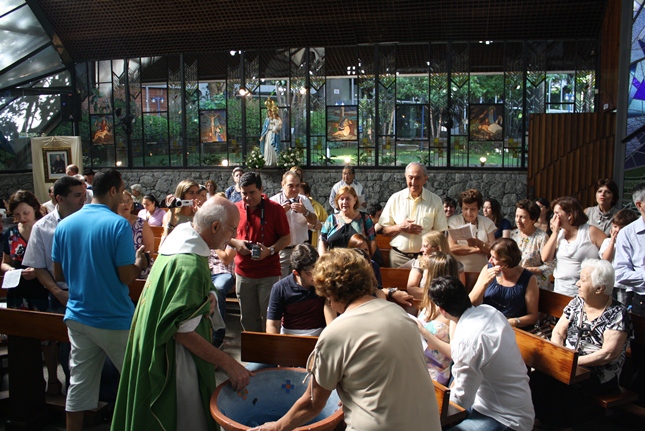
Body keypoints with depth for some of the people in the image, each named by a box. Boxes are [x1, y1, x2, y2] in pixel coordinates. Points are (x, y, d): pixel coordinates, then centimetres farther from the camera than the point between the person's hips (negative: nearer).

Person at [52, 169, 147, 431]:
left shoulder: (64, 225, 2)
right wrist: (139, 263, 2)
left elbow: (58, 274, 8)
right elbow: (126, 277, -18)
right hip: (113, 320, -5)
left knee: (79, 383, 13)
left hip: (77, 317, 6)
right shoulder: (118, 224, -16)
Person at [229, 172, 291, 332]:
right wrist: (236, 242, -6)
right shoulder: (235, 209, 3)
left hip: (269, 273, -3)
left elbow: (286, 238, -3)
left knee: (269, 318, 0)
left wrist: (270, 250, -19)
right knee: (248, 318, 13)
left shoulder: (275, 209, -6)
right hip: (243, 273, 4)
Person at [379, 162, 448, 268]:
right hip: (398, 256, 0)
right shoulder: (395, 198, 4)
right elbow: (384, 230, 5)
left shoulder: (435, 201, 3)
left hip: (425, 257, 0)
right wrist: (400, 227, -13)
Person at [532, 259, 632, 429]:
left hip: (599, 374, -5)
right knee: (540, 377, -24)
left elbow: (609, 353, -15)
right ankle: (542, 421, -8)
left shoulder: (617, 314, -7)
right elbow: (558, 332, 8)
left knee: (563, 387, -31)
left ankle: (562, 425, -10)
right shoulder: (576, 303, 11)